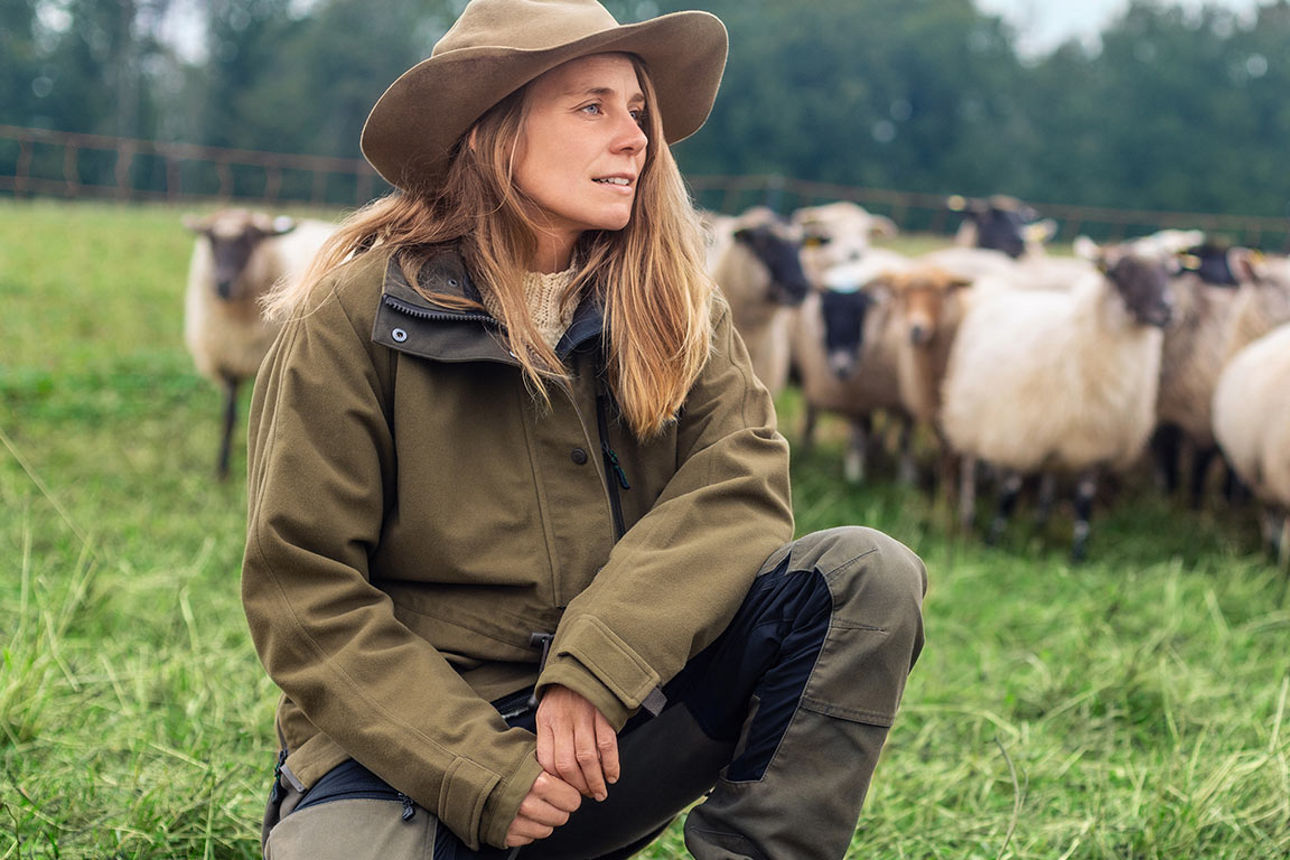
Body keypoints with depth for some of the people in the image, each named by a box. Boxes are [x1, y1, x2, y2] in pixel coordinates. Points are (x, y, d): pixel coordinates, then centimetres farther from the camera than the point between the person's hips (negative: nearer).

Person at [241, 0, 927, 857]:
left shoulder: (671, 306, 5)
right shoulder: (356, 315, -6)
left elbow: (739, 488, -9)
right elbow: (302, 590, -9)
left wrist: (594, 672, -23)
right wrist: (483, 773, -17)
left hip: (613, 727, 3)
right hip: (408, 742, -3)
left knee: (867, 575, -15)